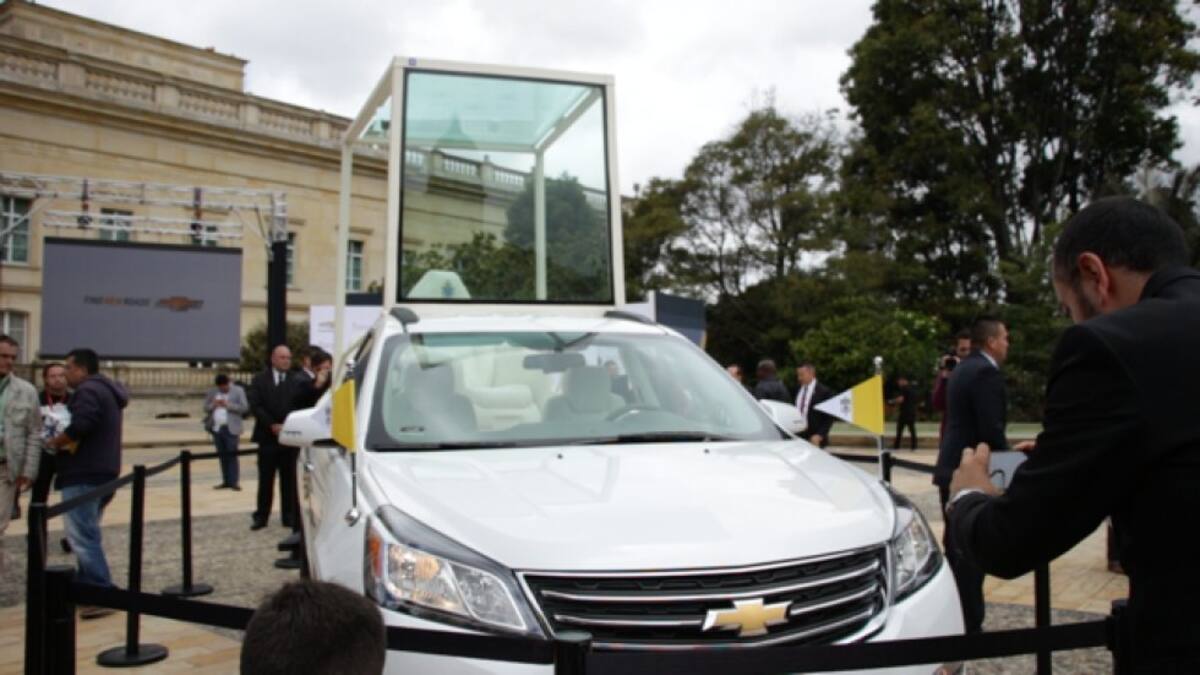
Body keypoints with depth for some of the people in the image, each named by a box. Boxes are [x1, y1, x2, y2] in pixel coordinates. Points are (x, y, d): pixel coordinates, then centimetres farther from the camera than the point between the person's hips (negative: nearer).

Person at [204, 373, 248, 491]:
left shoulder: (238, 391, 2)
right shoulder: (212, 392, 14)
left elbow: (244, 407, -6)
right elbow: (206, 408, 13)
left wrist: (228, 405, -15)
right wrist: (213, 405, -8)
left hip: (230, 429, -4)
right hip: (216, 428, 5)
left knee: (232, 455, -7)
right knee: (222, 456, 7)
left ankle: (233, 482, -6)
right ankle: (226, 481, 12)